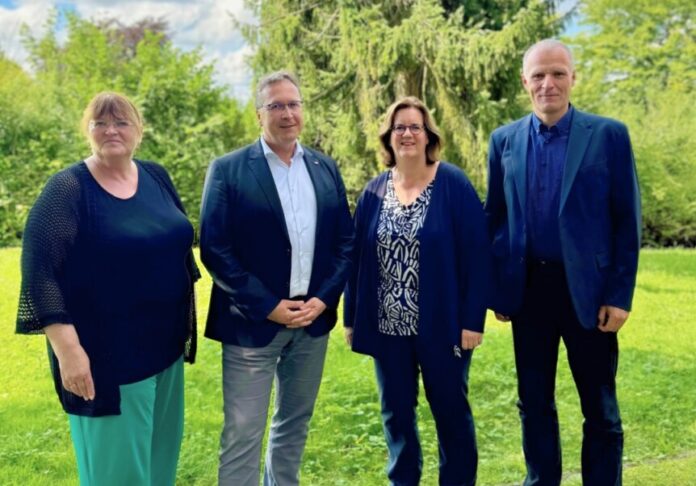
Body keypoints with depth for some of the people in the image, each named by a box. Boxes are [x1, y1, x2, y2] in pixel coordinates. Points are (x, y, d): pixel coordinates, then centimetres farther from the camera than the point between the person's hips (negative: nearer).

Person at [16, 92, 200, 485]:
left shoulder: (157, 178, 5)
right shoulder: (67, 188, -12)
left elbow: (180, 241, 15)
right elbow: (39, 269, -18)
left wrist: (187, 316, 14)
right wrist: (67, 348, -23)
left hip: (164, 343, 6)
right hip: (106, 352, -6)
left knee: (161, 451, 18)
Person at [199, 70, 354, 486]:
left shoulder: (326, 168, 8)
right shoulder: (228, 170, -6)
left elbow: (345, 240, 7)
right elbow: (215, 249, -10)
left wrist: (324, 299, -6)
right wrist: (268, 307, -14)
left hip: (314, 318, 4)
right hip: (253, 321, -4)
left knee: (295, 424, 18)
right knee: (243, 434, 2)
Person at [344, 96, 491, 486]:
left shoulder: (454, 184, -7)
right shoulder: (374, 191, 6)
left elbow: (476, 254, -10)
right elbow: (357, 258, 8)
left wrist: (473, 319, -13)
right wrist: (352, 318, 6)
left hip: (442, 323, -4)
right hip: (388, 324, 4)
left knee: (450, 408, 9)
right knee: (396, 411, 13)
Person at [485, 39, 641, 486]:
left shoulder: (609, 135, -2)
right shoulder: (504, 141, 6)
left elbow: (628, 221, -3)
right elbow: (495, 220, 9)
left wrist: (621, 294, -8)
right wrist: (497, 290, 5)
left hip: (587, 288, -2)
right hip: (528, 290, 3)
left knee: (601, 410, 9)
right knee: (534, 405, 14)